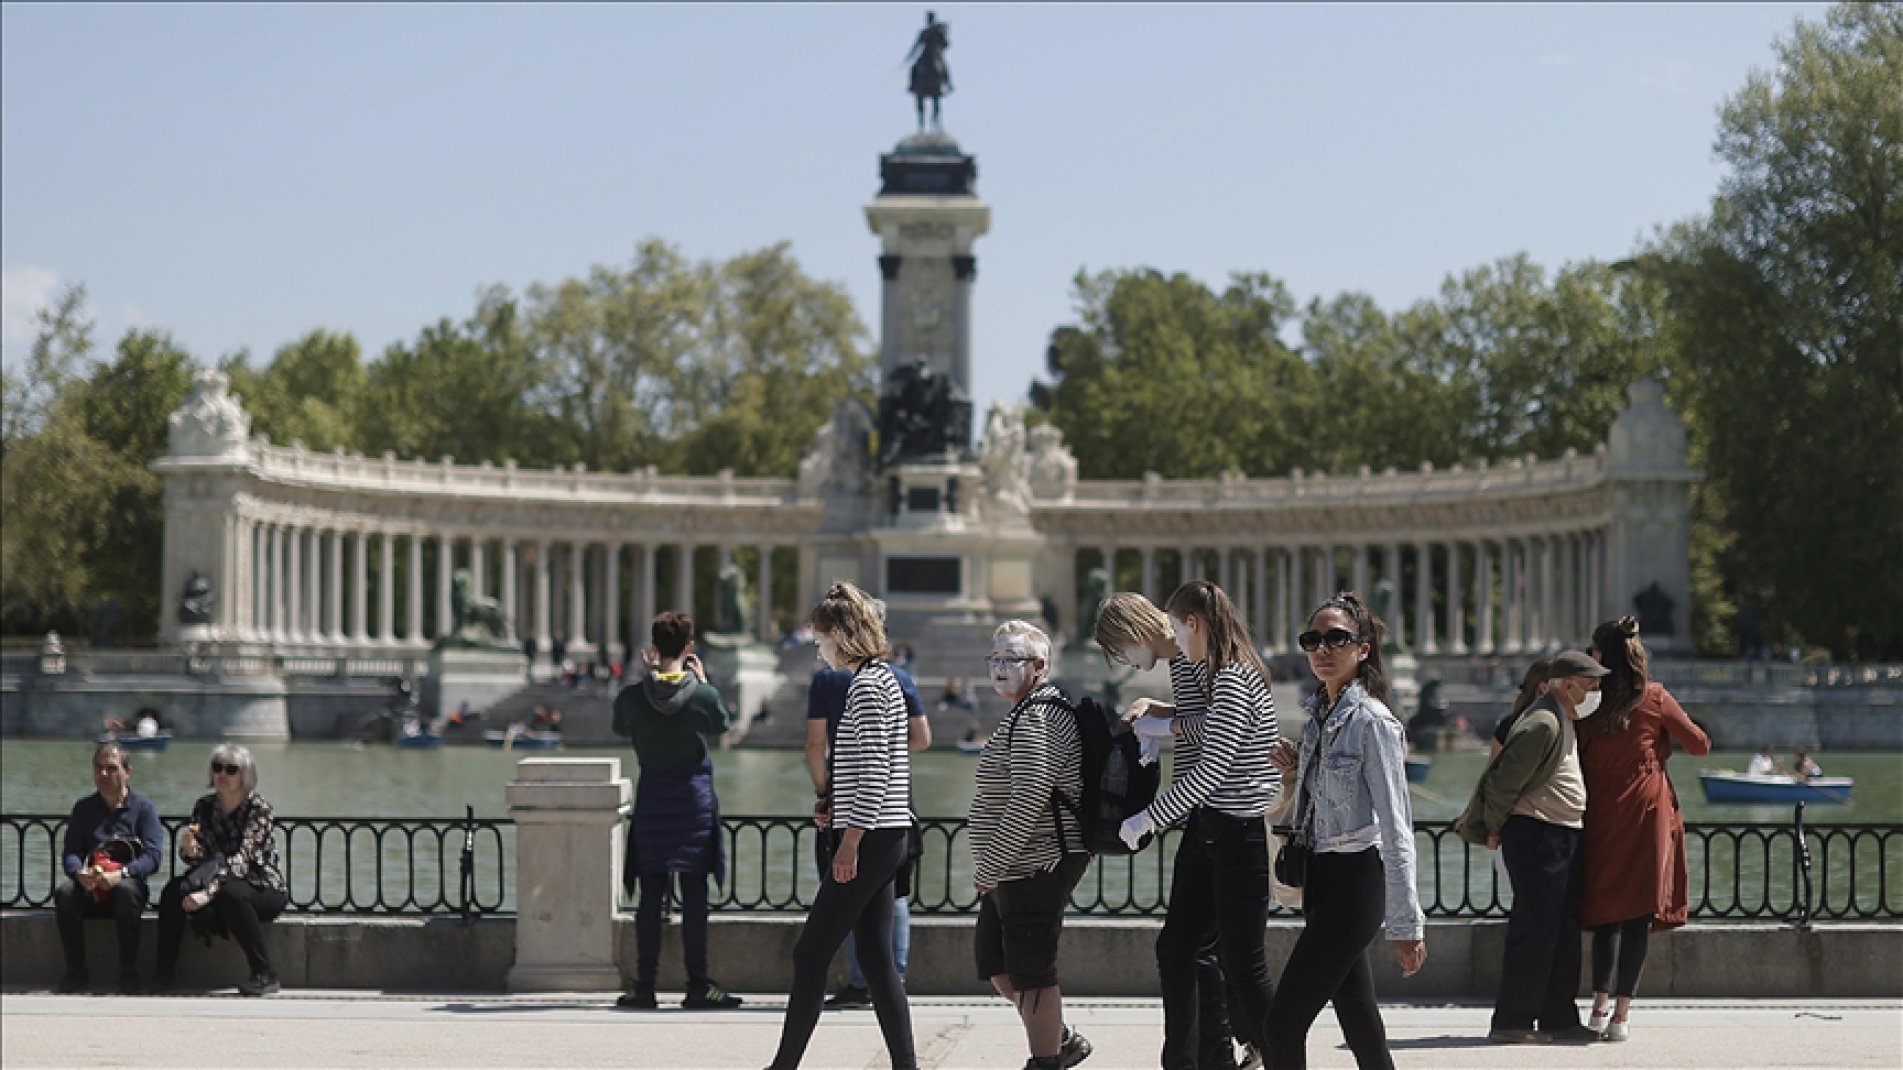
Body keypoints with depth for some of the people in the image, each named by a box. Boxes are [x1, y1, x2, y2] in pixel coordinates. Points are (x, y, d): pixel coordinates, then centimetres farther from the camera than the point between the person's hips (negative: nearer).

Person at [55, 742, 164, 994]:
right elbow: (70, 853, 5)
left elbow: (151, 856, -10)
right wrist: (80, 873, -21)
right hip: (91, 890, 3)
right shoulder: (83, 808, 13)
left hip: (128, 883, -3)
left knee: (126, 889, -38)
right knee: (64, 892, -29)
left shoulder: (143, 807, 2)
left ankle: (129, 973, -31)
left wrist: (120, 874, -29)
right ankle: (76, 972, -23)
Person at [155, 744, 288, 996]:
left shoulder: (259, 808, -14)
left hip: (264, 891, -5)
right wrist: (189, 849, -24)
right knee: (173, 890, -18)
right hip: (223, 885, 5)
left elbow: (242, 859, -25)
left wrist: (209, 892, -37)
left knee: (230, 893, -36)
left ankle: (265, 975, -29)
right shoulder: (204, 806, 3)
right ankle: (163, 974, -14)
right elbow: (201, 858, 0)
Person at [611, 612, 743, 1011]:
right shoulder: (703, 694, -10)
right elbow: (721, 726, 10)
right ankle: (698, 985, 4)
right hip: (695, 800, -1)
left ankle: (645, 986, 5)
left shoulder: (632, 696, -8)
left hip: (651, 800, 1)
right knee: (694, 895, 3)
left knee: (650, 896, 5)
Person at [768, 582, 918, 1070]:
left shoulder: (865, 686, -13)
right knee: (876, 958, 8)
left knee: (810, 953, -5)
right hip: (886, 838, 10)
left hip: (869, 839, -10)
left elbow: (874, 772, -20)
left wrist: (849, 842, -20)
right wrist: (831, 803, 11)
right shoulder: (882, 678, 17)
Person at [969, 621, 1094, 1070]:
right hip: (1019, 869, 11)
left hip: (1034, 868, -11)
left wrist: (989, 865, -19)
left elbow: (1029, 801, -24)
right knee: (995, 962, 17)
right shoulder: (1030, 714, 18)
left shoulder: (1034, 720, -17)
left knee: (1030, 972, -4)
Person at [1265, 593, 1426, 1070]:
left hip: (1354, 881, -9)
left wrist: (1405, 923, -21)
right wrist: (1295, 772, 3)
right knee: (1359, 1025, 11)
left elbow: (1395, 827, -18)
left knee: (1284, 1022, -11)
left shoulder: (1371, 721, -14)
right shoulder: (1319, 716, 11)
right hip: (1322, 879, 9)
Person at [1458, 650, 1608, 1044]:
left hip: (1564, 835, 10)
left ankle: (1558, 1019, 17)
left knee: (1564, 932, 11)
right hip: (1535, 834, -10)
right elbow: (1504, 781, -18)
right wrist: (1494, 830, -8)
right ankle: (1510, 1023, -5)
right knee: (1534, 931, -9)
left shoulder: (1563, 722, 17)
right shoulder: (1543, 724, -17)